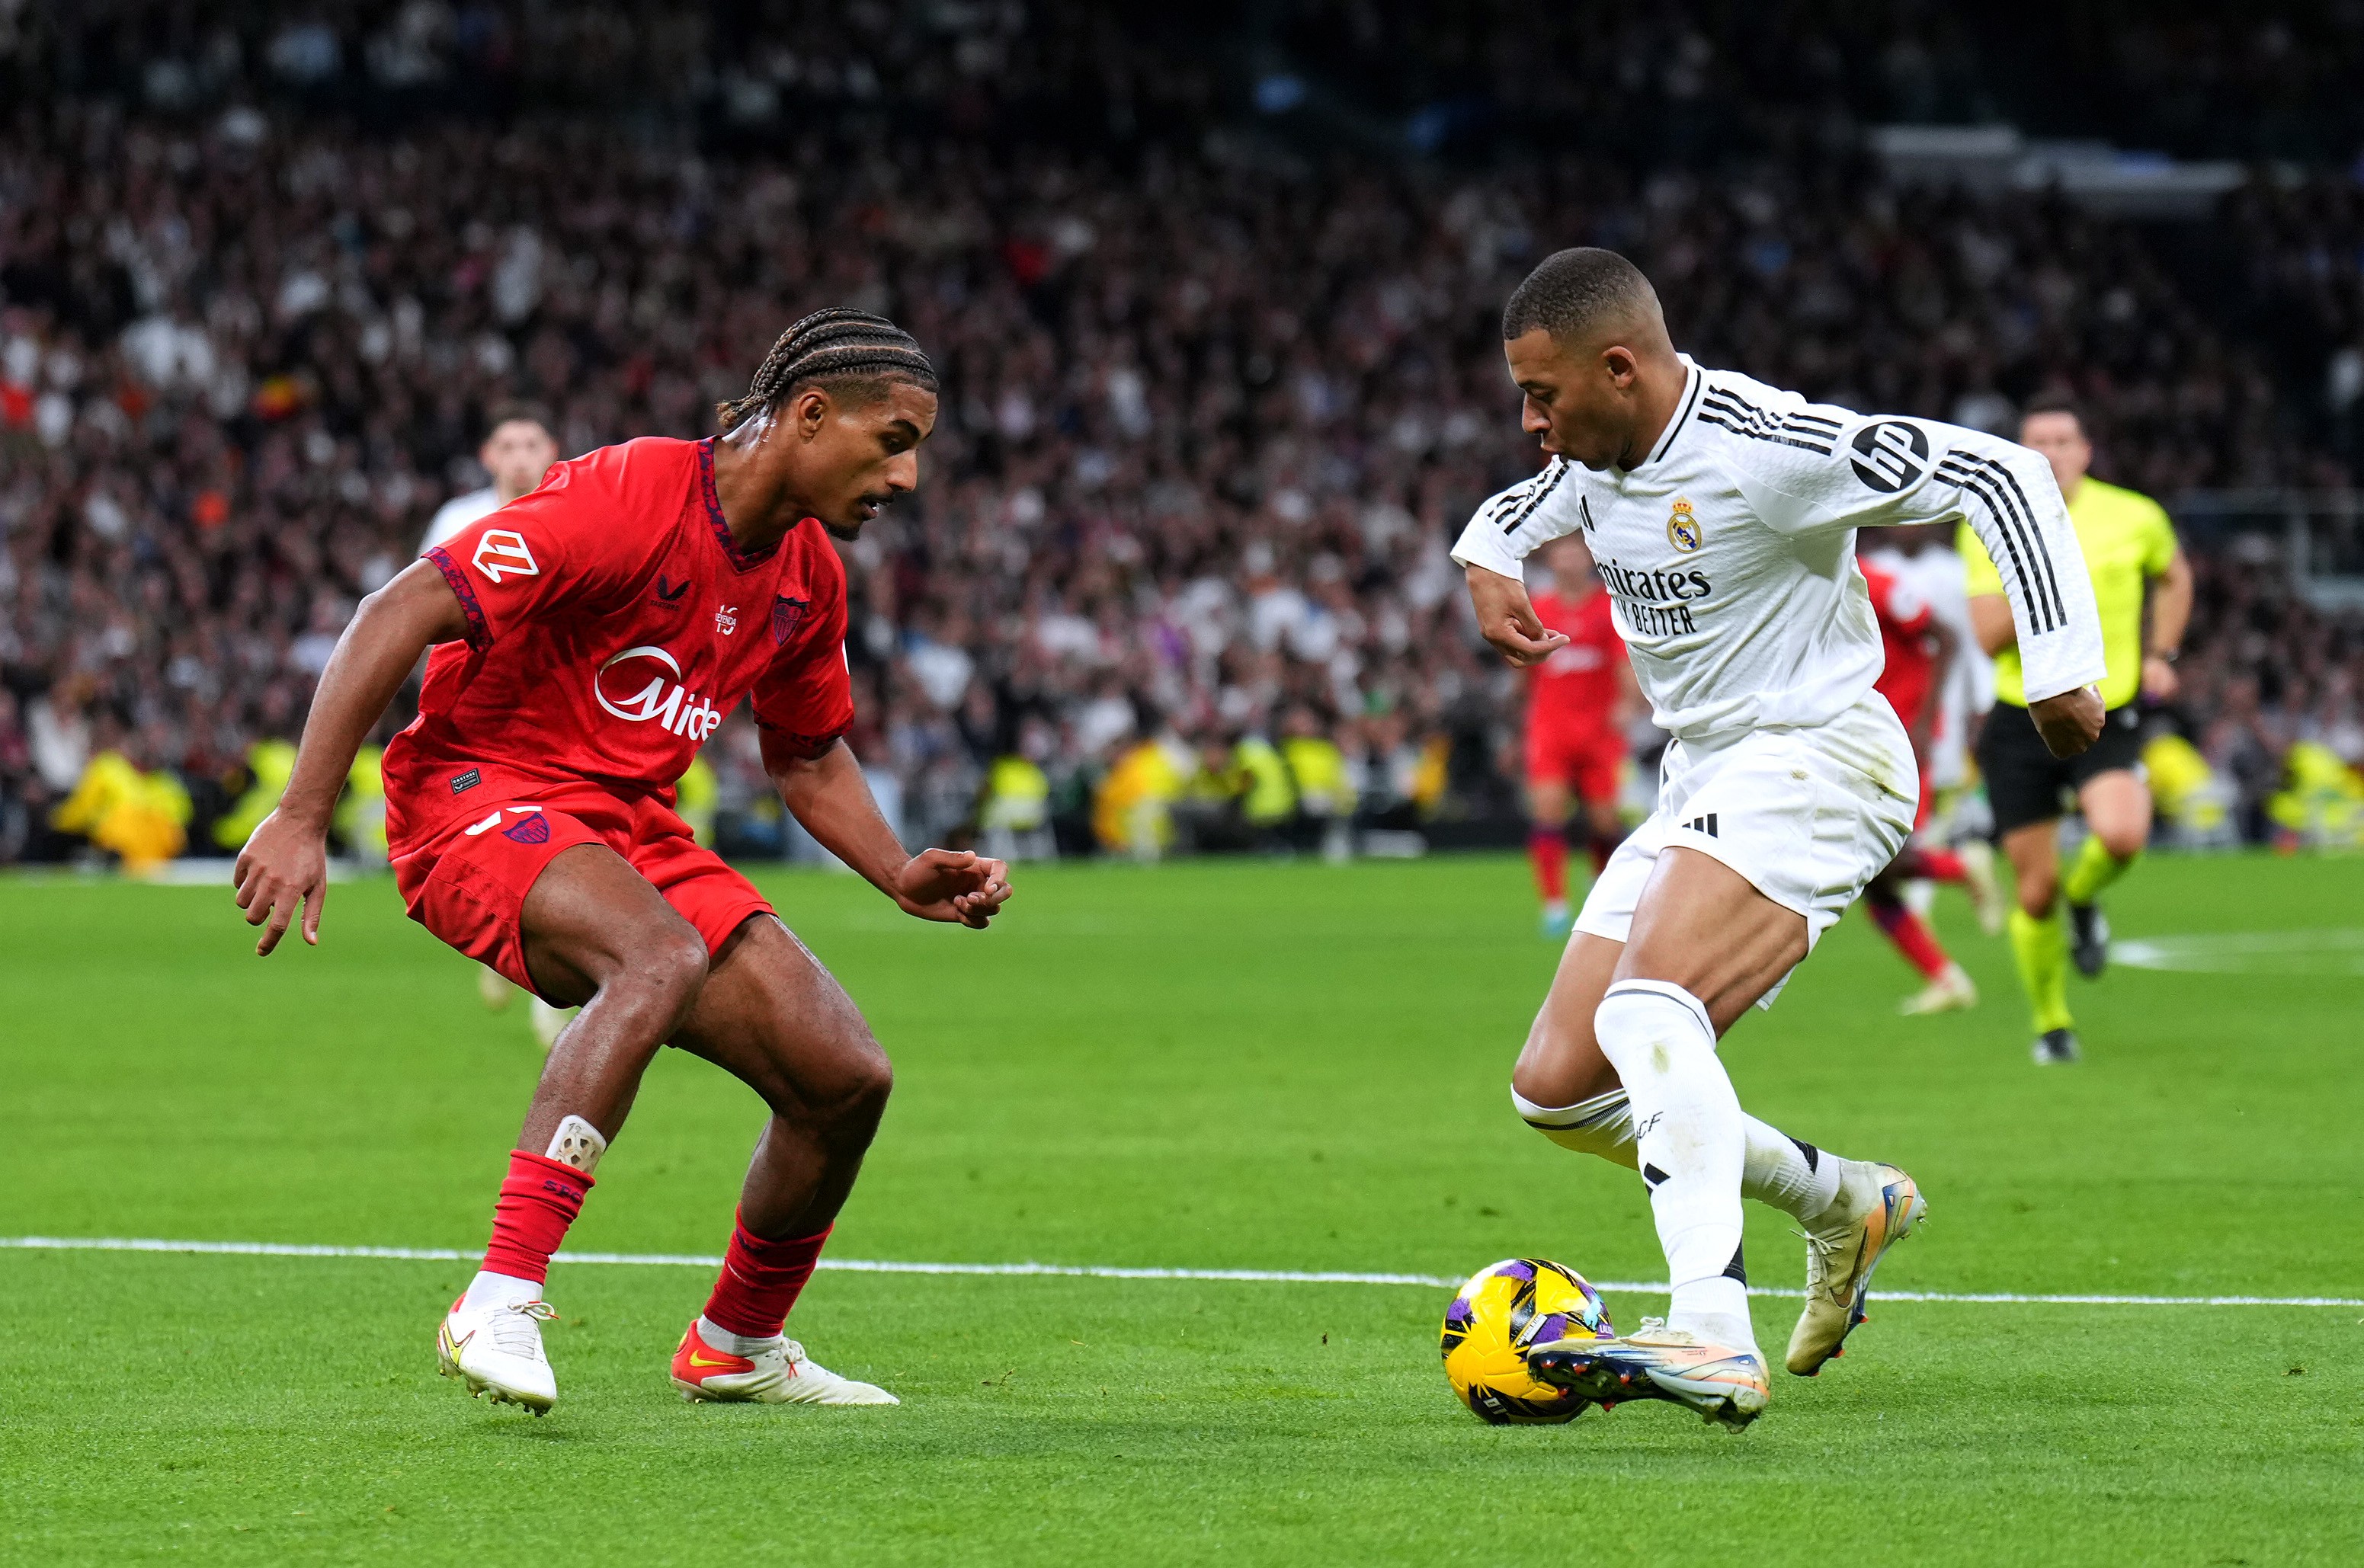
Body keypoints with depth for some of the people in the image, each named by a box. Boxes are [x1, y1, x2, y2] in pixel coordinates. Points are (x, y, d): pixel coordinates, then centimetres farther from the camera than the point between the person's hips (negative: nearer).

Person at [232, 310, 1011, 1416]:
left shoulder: (809, 576, 7)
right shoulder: (625, 497, -20)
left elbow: (809, 755, 25)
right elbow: (399, 615, -23)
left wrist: (904, 878, 8)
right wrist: (300, 819, -28)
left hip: (634, 829, 8)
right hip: (480, 794, -8)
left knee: (846, 1076, -2)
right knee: (665, 956, -38)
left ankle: (738, 1346, 24)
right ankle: (498, 1309, -40)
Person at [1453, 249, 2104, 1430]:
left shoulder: (1767, 447, -20)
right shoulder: (1596, 460, 6)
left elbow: (2003, 477, -19)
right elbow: (1511, 513, 28)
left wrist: (2059, 667, -22)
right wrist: (1487, 570, 3)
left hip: (1816, 762, -9)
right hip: (1701, 788, 9)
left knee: (1647, 1008, -33)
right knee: (1557, 1090, 5)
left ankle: (1714, 1341, -42)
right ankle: (1843, 1206, 22)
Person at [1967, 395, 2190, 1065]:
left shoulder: (2135, 519, 0)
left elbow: (2174, 576, 22)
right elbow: (1990, 637, -12)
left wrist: (2162, 655, 10)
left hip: (2108, 716, 0)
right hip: (2020, 725, 0)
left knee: (2122, 834, -30)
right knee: (2035, 891, 0)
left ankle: (2083, 900, 7)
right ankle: (2051, 1026, 24)